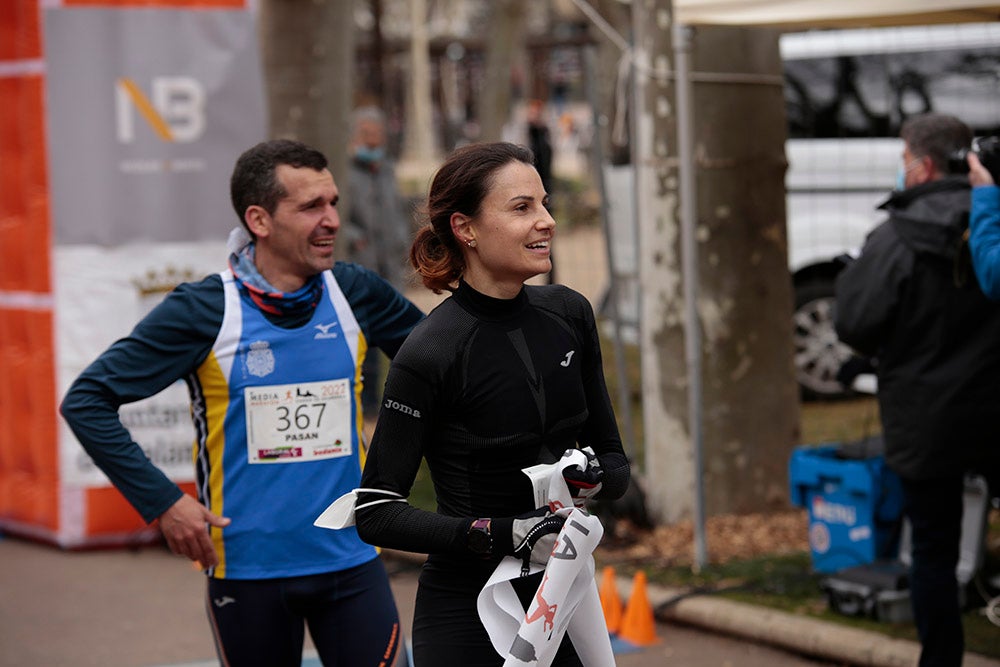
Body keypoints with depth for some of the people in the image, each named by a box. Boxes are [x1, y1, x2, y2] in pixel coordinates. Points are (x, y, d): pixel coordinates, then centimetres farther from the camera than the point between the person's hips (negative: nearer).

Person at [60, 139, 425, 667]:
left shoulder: (355, 295, 0)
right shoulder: (205, 311, -9)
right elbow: (86, 401, -8)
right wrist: (161, 501, -14)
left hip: (350, 561, 2)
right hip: (246, 568, -2)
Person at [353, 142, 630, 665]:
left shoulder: (568, 314, 2)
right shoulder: (430, 352, -16)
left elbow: (613, 458, 10)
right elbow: (375, 513, -15)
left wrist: (596, 478, -12)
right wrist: (504, 533, -23)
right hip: (467, 618, -6)